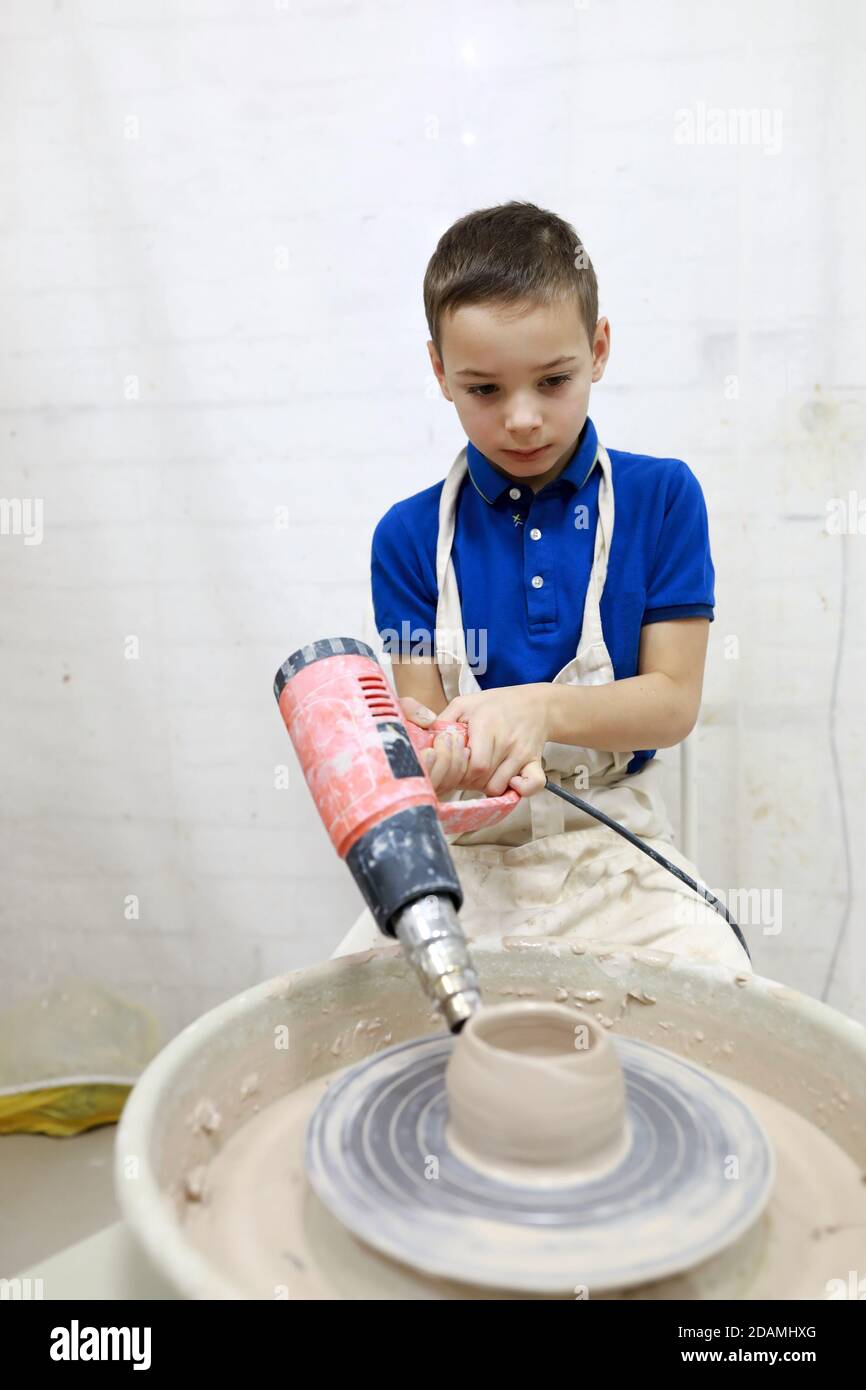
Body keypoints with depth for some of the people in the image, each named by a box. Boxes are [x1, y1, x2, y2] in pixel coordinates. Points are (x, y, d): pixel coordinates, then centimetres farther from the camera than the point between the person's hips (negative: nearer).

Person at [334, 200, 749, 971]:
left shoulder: (661, 496, -2)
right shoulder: (410, 534, 0)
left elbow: (674, 700, -5)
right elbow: (421, 713, -3)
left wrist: (537, 709, -24)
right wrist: (451, 757, -28)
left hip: (614, 849, 0)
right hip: (466, 853, 1)